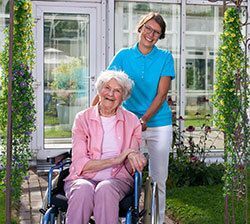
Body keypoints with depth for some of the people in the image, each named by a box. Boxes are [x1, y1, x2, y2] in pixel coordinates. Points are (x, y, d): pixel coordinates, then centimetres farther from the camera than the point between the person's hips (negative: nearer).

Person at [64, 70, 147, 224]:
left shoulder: (132, 121, 8)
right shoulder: (82, 119, 4)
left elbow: (131, 169, 1)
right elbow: (80, 164, -7)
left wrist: (132, 157, -24)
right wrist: (115, 160, -16)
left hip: (117, 179, 0)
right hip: (84, 178, 0)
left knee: (105, 189, -34)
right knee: (83, 190, -35)